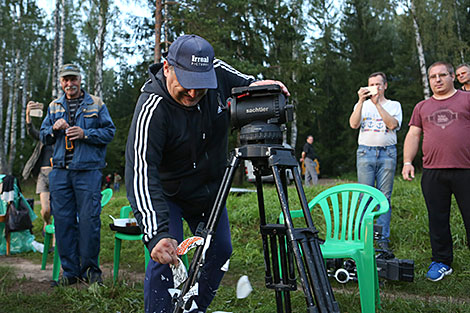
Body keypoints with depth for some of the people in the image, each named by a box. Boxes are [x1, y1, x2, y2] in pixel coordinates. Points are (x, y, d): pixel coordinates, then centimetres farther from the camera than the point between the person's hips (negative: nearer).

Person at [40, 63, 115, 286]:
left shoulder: (96, 104, 7)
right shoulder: (54, 107, 18)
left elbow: (109, 132, 2)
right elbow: (43, 136, 20)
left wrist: (85, 134, -12)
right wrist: (54, 129, -2)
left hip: (88, 170, -4)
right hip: (60, 171, 4)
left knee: (89, 219, -6)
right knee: (63, 221, 3)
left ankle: (90, 268, 8)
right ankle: (70, 270, 13)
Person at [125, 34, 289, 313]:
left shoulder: (218, 73, -18)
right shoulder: (152, 108, -34)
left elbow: (244, 83, 5)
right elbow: (140, 172, -42)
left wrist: (258, 86, -22)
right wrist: (157, 234, -54)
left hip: (211, 189, 6)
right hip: (166, 193, -5)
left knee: (221, 250, 10)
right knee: (165, 258, -18)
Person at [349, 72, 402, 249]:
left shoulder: (394, 105, 14)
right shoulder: (362, 105, 17)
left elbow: (392, 124, -6)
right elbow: (353, 124, -1)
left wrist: (377, 103, -10)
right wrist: (362, 101, -9)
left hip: (387, 153, 0)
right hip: (365, 153, 1)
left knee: (384, 197, -1)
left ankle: (383, 239, 5)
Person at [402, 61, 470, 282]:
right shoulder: (422, 107, 18)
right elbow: (413, 135, 15)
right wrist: (407, 162, 3)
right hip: (432, 172, 3)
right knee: (437, 219, 6)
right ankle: (441, 262, 17)